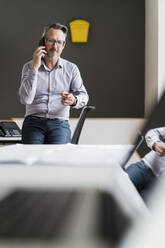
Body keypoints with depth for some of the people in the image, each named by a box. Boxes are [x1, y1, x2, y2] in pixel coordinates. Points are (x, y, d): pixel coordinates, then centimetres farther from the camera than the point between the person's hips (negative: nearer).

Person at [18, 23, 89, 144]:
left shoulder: (71, 68, 10)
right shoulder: (29, 67, 6)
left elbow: (83, 95, 4)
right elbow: (25, 99, -7)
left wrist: (74, 100, -21)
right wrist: (34, 68, -12)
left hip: (60, 124, 1)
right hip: (34, 122, 0)